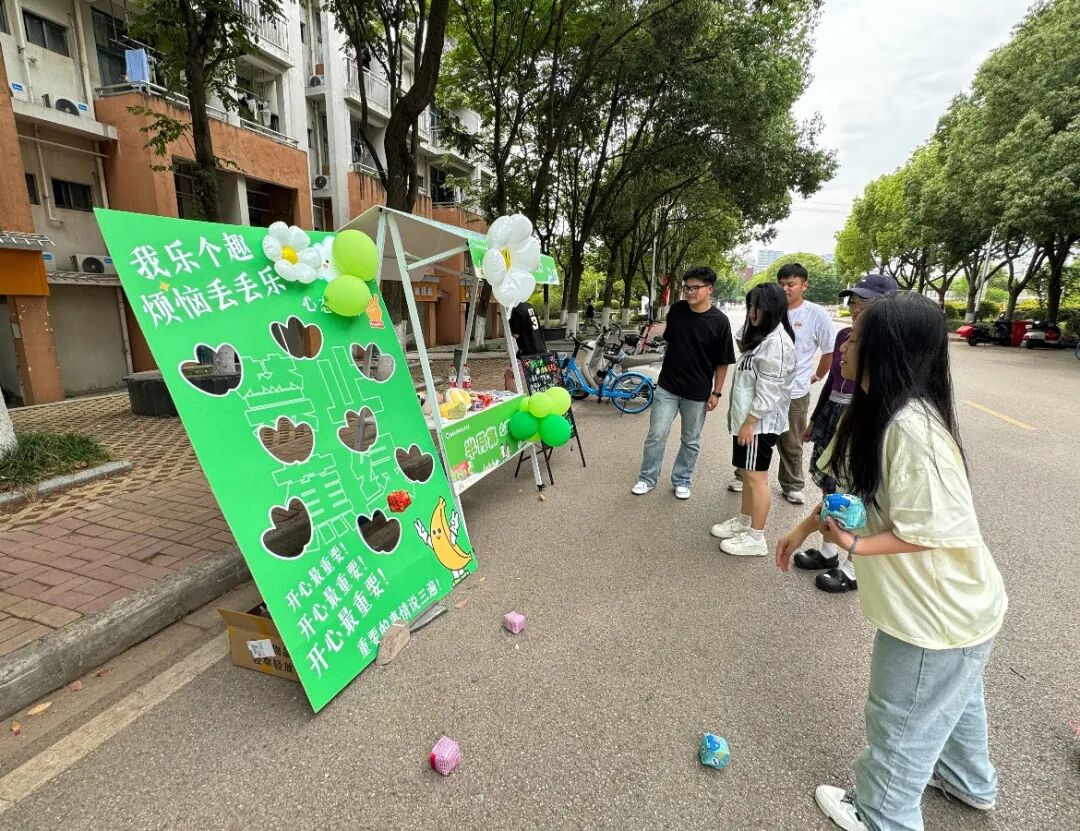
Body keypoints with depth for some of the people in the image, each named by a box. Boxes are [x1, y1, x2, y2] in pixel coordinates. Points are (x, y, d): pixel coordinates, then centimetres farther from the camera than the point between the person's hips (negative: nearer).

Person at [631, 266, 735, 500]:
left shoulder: (719, 321, -10)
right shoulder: (676, 310, -1)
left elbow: (723, 362, -5)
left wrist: (716, 392, -6)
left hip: (697, 392, -2)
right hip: (667, 387, 2)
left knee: (691, 441, 12)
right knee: (656, 435, 3)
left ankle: (681, 480, 29)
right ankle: (647, 478, 19)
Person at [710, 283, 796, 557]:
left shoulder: (776, 342, -18)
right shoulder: (762, 337, 16)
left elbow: (768, 391, -22)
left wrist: (750, 422, -20)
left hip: (760, 424, -10)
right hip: (747, 420, 10)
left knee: (756, 477, -3)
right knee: (746, 474, 18)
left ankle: (756, 538, 7)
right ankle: (744, 522, 32)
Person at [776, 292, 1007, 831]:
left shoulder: (911, 428, -34)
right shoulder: (876, 412, -3)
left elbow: (940, 530, -30)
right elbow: (852, 488, 7)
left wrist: (856, 546, -25)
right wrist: (804, 529, 9)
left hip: (940, 614, -9)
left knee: (902, 720, 15)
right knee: (951, 698, 33)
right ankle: (967, 781, 59)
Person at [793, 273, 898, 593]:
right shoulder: (844, 335, 7)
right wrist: (814, 419, 20)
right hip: (832, 419, 7)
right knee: (830, 490, 17)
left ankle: (852, 570, 20)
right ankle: (828, 551, 35)